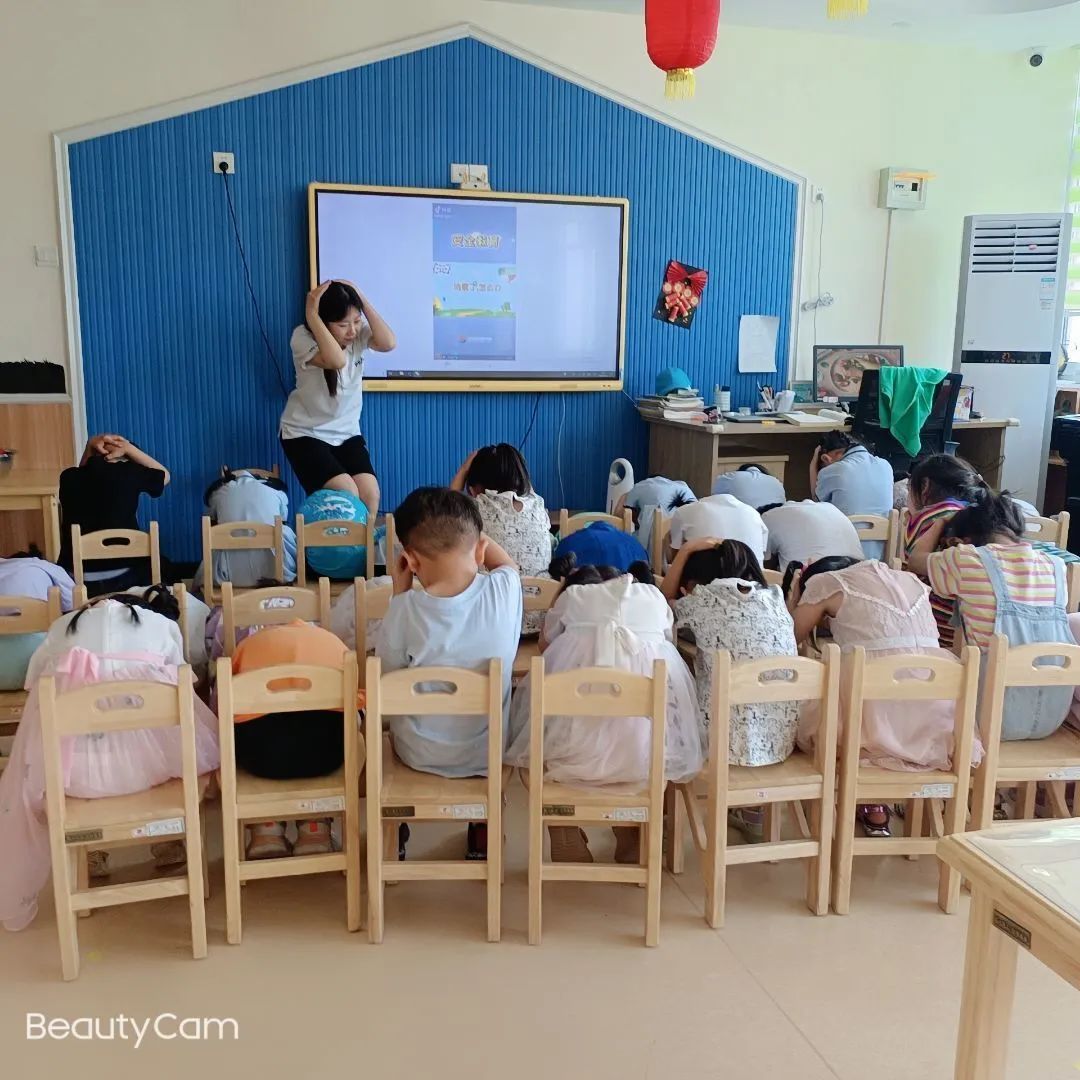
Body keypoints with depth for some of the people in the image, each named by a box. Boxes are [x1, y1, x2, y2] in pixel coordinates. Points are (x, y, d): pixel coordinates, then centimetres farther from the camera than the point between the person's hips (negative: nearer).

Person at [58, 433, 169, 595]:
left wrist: (89, 447, 19)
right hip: (124, 576, -2)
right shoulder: (128, 473, -3)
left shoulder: (69, 478, 6)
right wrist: (127, 447, 13)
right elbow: (164, 475, 18)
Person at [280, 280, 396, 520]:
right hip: (305, 434, -4)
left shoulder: (359, 334, -6)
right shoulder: (303, 337, -19)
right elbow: (336, 360, -37)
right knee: (347, 496, -22)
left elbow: (388, 343, -26)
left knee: (370, 495, -16)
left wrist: (363, 301, -22)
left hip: (347, 433, 4)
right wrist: (311, 314, -33)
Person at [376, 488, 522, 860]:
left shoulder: (406, 609, -23)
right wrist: (465, 528, 2)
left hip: (420, 755, -1)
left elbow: (387, 676, -4)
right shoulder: (504, 590, -19)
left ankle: (394, 830, 45)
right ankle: (483, 837, 41)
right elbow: (507, 563, 7)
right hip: (489, 755, 1)